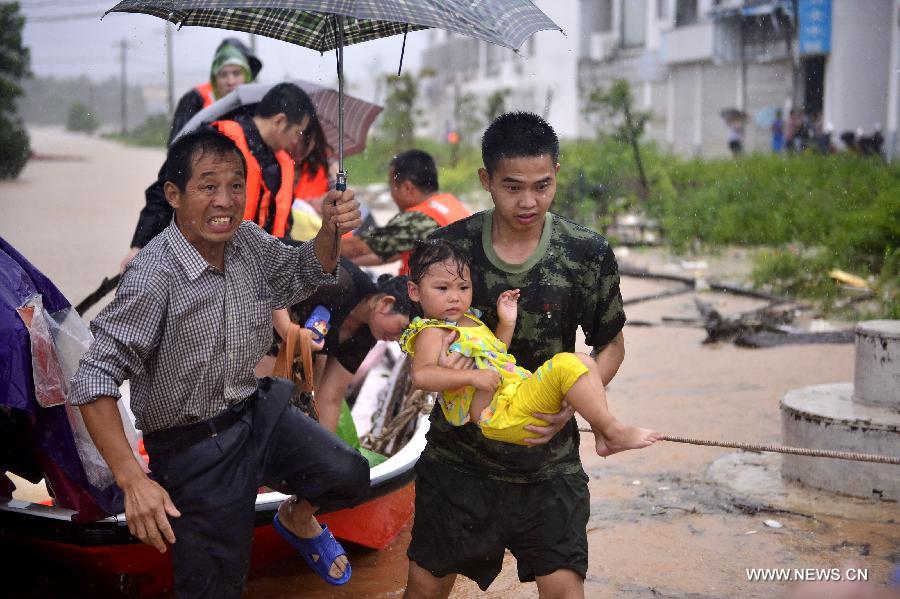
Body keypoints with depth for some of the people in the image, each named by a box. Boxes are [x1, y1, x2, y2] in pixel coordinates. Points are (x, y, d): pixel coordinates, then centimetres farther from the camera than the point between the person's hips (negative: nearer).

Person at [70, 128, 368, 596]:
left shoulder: (249, 241, -6)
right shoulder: (154, 276, -27)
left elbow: (301, 276, 14)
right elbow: (95, 380, -26)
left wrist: (330, 232, -8)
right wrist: (133, 480, -31)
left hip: (257, 410, 6)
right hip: (194, 448, -6)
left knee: (348, 477, -6)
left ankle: (297, 517, 28)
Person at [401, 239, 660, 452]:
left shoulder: (468, 319, 22)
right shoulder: (430, 332, -7)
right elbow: (421, 375, -24)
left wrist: (506, 323, 15)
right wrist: (471, 376, -30)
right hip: (503, 416, -10)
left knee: (583, 361, 13)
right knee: (566, 364, -24)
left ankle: (603, 438, 4)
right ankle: (613, 430, -13)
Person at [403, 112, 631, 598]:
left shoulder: (588, 254, -9)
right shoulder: (449, 246, -8)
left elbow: (611, 344, 4)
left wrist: (574, 401, -13)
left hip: (548, 458, 0)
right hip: (459, 452, 1)